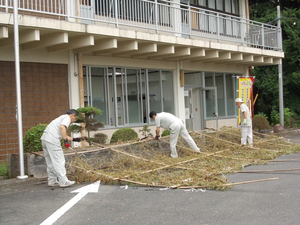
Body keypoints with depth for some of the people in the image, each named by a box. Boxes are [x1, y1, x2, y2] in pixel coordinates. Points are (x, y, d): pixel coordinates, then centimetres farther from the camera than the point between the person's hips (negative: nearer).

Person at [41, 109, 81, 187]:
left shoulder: (62, 118, 30)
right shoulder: (67, 118, 1)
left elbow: (64, 135, 33)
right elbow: (62, 127, -20)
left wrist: (74, 139, 36)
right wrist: (65, 139, -19)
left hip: (45, 139, 10)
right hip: (52, 140, -10)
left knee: (50, 162, 15)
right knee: (59, 161, -7)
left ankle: (52, 181, 20)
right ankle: (63, 182, -6)